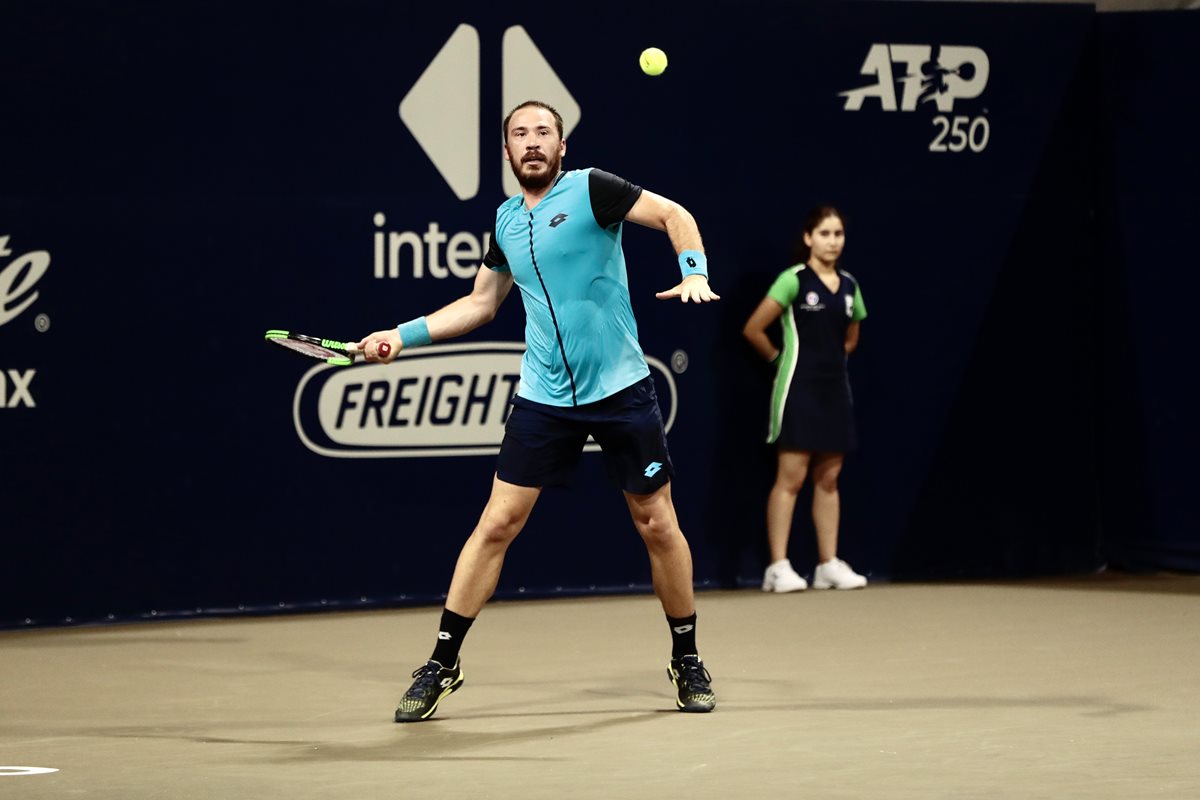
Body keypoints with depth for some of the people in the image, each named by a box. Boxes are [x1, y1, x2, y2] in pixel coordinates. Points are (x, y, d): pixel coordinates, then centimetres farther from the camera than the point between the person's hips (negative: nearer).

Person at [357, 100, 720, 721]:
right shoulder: (505, 221, 10)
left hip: (622, 391, -3)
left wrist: (694, 275, -23)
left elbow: (675, 215, -6)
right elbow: (480, 302, 21)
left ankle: (687, 663, 20)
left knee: (657, 526, 3)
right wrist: (403, 335, 15)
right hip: (543, 397, 3)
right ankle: (441, 667, 2)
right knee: (497, 523, -3)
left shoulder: (590, 189, -5)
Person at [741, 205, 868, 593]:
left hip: (834, 389, 6)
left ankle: (829, 565, 11)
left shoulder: (849, 285, 10)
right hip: (798, 388, -6)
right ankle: (778, 568, -7)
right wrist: (780, 358, 4)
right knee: (791, 477, -7)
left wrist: (832, 359, 14)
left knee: (828, 478, 7)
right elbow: (753, 329, -7)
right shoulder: (793, 280, -8)